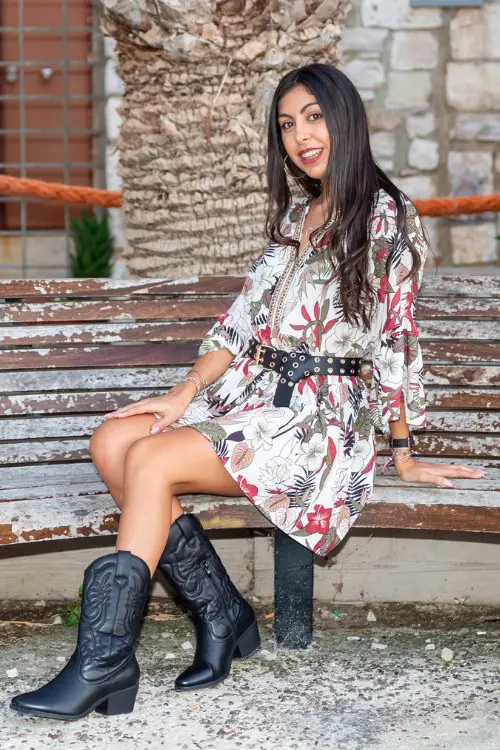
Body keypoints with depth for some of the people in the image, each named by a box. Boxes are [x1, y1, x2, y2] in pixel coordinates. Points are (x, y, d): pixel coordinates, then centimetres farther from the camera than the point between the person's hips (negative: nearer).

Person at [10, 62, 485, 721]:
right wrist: (186, 394, 1)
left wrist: (403, 454, -3)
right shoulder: (294, 215, 17)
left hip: (323, 413, -8)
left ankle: (104, 660, -21)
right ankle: (221, 612, -12)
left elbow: (396, 343, -6)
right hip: (254, 390, 8)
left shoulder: (386, 218, -7)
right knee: (112, 440, -15)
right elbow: (244, 320, 14)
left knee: (151, 460, -25)